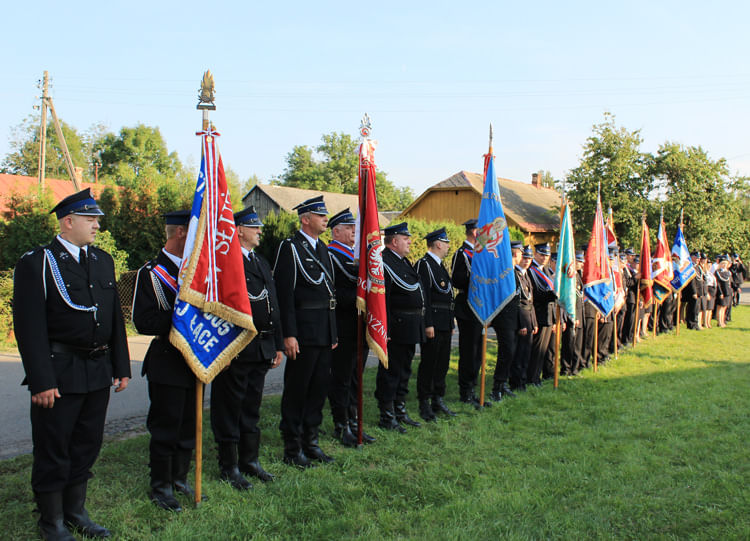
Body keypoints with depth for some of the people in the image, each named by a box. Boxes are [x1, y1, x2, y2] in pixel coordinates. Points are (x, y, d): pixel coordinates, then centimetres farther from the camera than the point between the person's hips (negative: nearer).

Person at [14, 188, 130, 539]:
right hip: (59, 373, -6)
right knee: (53, 450, 5)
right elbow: (30, 326, -13)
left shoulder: (103, 261, 11)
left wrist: (121, 367, 10)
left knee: (87, 445, 15)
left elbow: (116, 318, 14)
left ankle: (76, 512, 31)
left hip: (98, 372, 6)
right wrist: (41, 380, -18)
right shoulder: (36, 263, -9)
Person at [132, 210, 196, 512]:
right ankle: (161, 488, 16)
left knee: (189, 426, 14)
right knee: (165, 428, 2)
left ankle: (180, 479, 29)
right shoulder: (151, 273, -9)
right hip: (168, 363, -6)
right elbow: (144, 322, -17)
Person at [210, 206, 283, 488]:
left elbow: (273, 305, 19)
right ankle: (229, 467, 14)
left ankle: (250, 460, 28)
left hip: (262, 348, 8)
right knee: (229, 408, 3)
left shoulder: (262, 262, 18)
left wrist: (277, 345, 16)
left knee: (252, 407, 17)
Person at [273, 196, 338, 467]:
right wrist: (288, 335, -19)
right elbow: (284, 294, -14)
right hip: (303, 331, -8)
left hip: (325, 332, 8)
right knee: (296, 390, 1)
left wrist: (333, 332, 17)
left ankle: (310, 442, 23)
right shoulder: (290, 248, -8)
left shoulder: (322, 248, 16)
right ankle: (292, 448, 11)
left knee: (319, 387, 12)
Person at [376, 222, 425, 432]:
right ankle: (387, 417, 7)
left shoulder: (403, 261, 17)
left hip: (410, 329, 10)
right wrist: (384, 330, -23)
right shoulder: (384, 262, -14)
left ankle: (400, 411, 27)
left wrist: (420, 324, 20)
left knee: (404, 371, 16)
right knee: (390, 372, -1)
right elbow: (381, 299, -19)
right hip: (396, 327, -10)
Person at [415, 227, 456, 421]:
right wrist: (428, 324, -22)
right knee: (428, 363, -3)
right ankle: (424, 404, 4)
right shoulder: (424, 264, -10)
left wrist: (451, 324, 20)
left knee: (442, 363, 12)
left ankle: (438, 400, 21)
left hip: (445, 325, 9)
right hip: (433, 323, -9)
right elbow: (423, 296, -17)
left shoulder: (440, 265, 19)